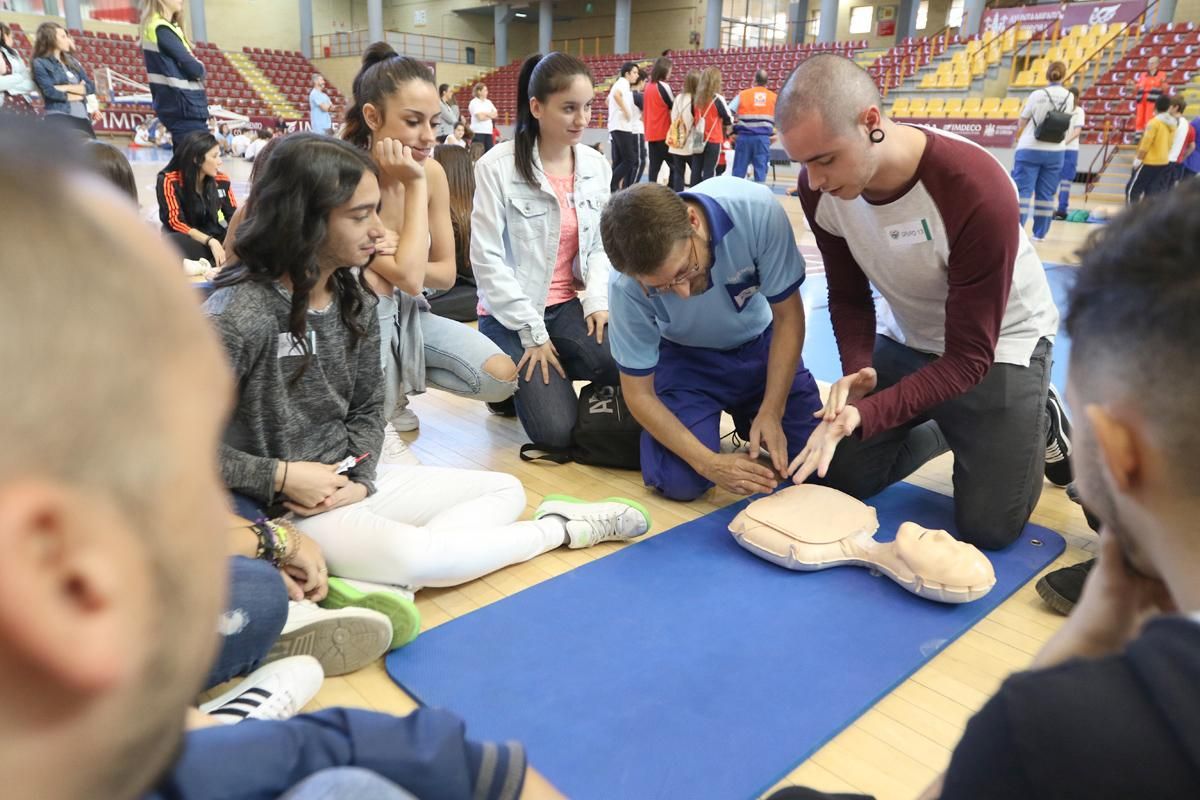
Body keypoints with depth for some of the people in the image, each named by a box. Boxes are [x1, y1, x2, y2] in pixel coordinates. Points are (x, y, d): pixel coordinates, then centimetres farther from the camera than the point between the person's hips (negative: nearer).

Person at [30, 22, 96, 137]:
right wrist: (79, 91, 1)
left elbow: (91, 87, 8)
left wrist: (66, 88, -6)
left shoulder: (72, 61, 19)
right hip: (59, 117, -6)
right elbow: (50, 92, -11)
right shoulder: (40, 63, 1)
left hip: (83, 117, 6)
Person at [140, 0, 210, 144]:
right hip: (185, 108, -10)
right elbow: (193, 68, -16)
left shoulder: (164, 27, 17)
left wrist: (197, 68, -5)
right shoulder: (161, 29, -13)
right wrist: (200, 68, 4)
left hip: (183, 107, 10)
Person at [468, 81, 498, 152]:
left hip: (488, 131, 6)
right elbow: (480, 117, -15)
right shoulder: (474, 102, -4)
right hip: (478, 132, -6)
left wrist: (485, 114, -7)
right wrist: (490, 115, -1)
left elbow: (495, 114, 7)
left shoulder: (488, 102, 15)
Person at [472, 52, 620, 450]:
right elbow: (487, 258, -14)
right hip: (512, 315, -4)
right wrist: (532, 331, -16)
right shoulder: (497, 167, -12)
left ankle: (557, 369, 5)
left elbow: (600, 245, 8)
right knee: (559, 431, -18)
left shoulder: (595, 165, 4)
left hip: (570, 305, 5)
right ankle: (518, 381, 14)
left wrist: (597, 300, -11)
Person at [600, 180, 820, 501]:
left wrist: (771, 412, -21)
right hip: (687, 357, -1)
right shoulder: (628, 287, -31)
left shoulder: (757, 210, -33)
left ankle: (747, 418, 22)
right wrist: (709, 463, -28)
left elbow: (788, 315, -18)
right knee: (680, 481, -19)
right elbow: (639, 393, -18)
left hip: (759, 343, 2)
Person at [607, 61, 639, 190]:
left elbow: (609, 99, 35)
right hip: (622, 127, -10)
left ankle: (613, 188, 8)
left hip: (616, 127, 10)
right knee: (629, 160, -10)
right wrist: (626, 110, -23)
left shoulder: (620, 84, 21)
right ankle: (610, 186, -13)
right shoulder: (623, 83, -7)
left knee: (618, 161, 8)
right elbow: (616, 94, -30)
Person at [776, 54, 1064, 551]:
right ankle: (951, 430, 27)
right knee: (836, 480, 4)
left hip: (1000, 346, -4)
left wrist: (867, 413, -41)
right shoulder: (820, 187, -19)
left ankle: (1043, 426, 24)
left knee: (987, 527, -6)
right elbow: (848, 297, -5)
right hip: (906, 339, 5)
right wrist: (857, 369, -25)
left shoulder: (976, 190, -36)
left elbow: (969, 356, -30)